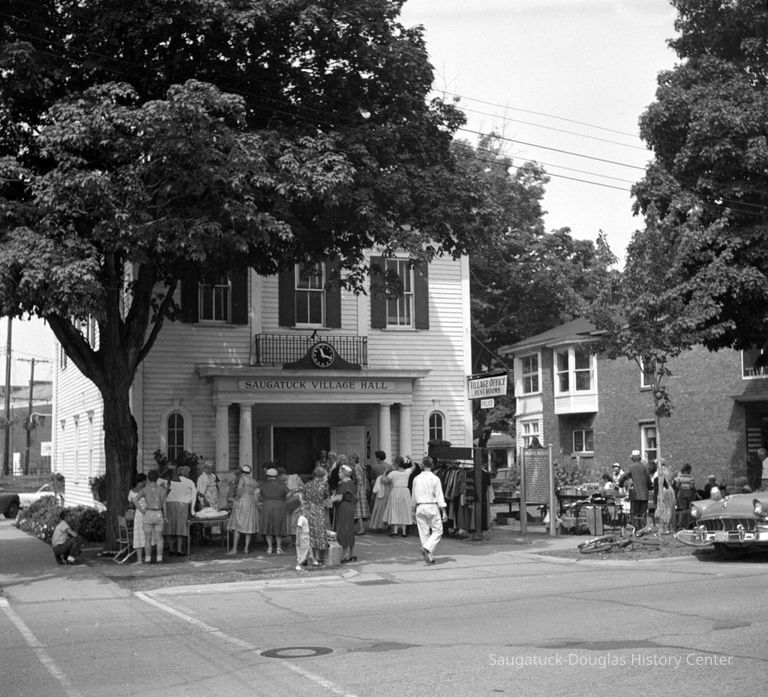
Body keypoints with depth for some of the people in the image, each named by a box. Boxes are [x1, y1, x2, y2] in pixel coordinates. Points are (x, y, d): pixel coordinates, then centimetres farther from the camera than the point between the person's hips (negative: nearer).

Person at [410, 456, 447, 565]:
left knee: (424, 532, 8)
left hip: (420, 507, 4)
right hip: (432, 507, -4)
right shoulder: (435, 478, -7)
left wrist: (413, 510, 24)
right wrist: (444, 512, -5)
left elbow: (413, 496, 13)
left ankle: (429, 557, 10)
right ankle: (427, 548, -17)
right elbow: (439, 496, -8)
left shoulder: (416, 479, 4)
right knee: (437, 531, 5)